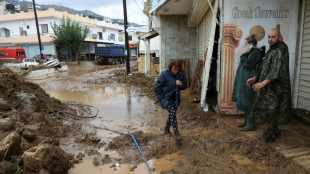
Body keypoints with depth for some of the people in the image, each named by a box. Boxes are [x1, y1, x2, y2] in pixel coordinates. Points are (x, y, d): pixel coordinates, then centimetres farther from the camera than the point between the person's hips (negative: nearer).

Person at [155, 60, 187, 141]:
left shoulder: (181, 74, -5)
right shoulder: (164, 74, -16)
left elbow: (185, 86, 4)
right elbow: (158, 86, -10)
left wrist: (180, 84, -19)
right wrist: (160, 97, -11)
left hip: (175, 98, 5)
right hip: (166, 98, -5)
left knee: (172, 114, 14)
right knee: (172, 112, -17)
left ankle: (167, 129, 35)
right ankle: (176, 132, -8)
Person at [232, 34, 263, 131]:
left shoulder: (256, 52, -12)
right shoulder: (251, 52, 17)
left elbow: (247, 64, -20)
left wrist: (244, 54, -11)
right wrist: (245, 55, 9)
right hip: (244, 81, 10)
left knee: (248, 102, -6)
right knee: (245, 101, 14)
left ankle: (250, 125, 1)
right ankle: (246, 121, 25)